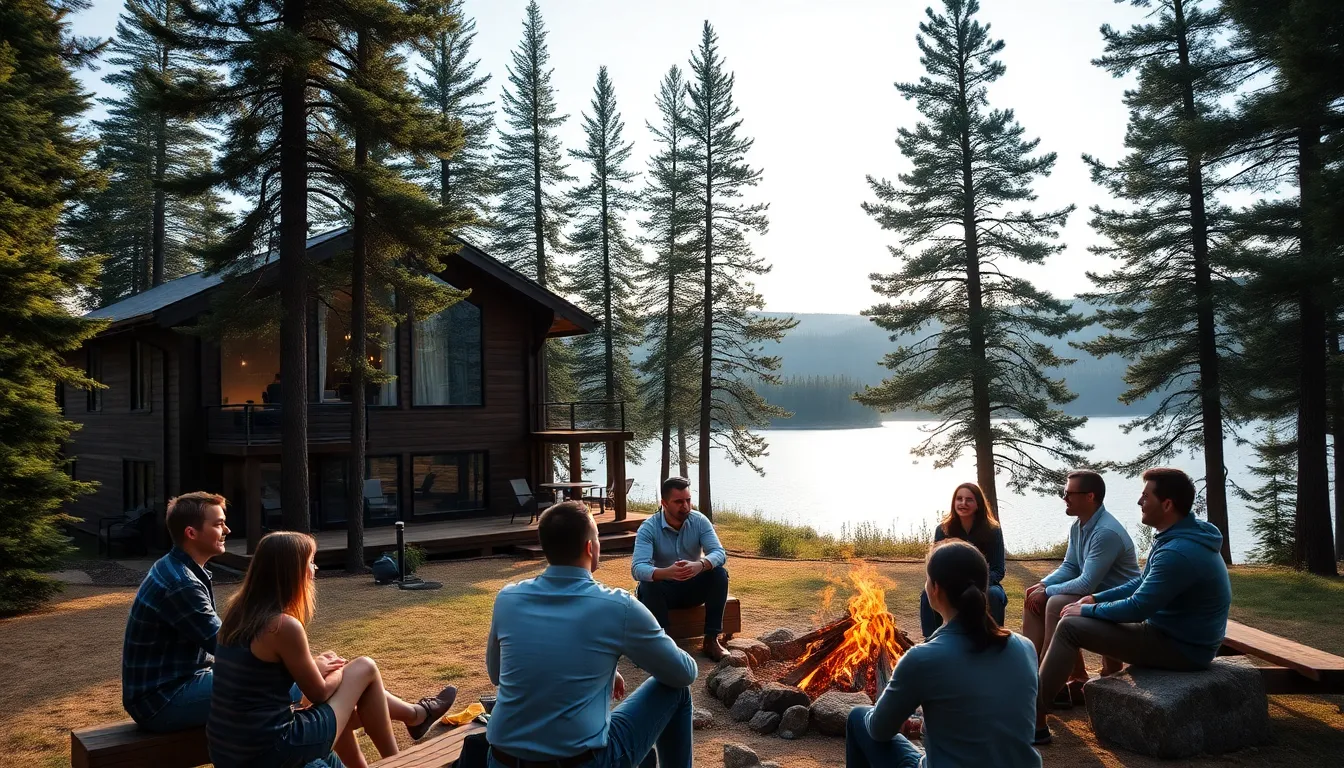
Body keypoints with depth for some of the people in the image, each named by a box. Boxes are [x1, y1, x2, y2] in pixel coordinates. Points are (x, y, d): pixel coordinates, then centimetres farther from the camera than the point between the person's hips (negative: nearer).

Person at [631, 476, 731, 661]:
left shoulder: (700, 521, -11)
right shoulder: (648, 528, -19)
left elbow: (719, 553, -23)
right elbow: (637, 568, -33)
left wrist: (700, 565, -48)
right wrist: (666, 572, -55)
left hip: (693, 587, 2)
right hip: (664, 588, -2)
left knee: (719, 573, -26)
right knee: (647, 586, -35)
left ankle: (711, 639, -20)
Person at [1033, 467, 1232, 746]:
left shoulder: (1178, 552, -28)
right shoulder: (1182, 536, 6)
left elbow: (1137, 608, -24)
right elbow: (1142, 583, 15)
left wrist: (1087, 610, -10)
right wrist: (1096, 599, 6)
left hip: (1181, 647, -10)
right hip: (1184, 637, 10)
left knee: (1070, 626, -14)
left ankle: (1032, 720, -9)